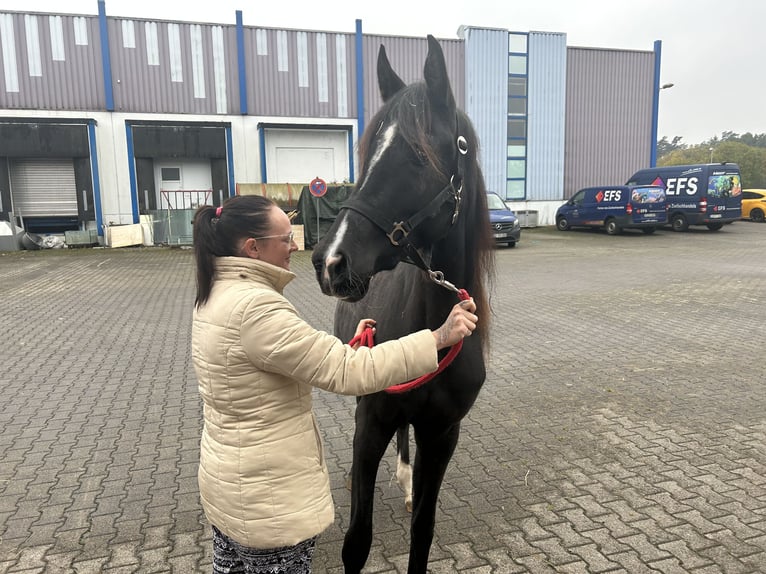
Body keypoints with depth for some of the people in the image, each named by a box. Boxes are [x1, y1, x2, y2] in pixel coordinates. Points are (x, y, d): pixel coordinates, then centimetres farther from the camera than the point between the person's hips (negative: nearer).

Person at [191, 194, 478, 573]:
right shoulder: (254, 307, -29)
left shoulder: (217, 295, 3)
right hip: (266, 496, -9)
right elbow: (348, 372, -31)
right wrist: (439, 337, -27)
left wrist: (347, 344, 8)